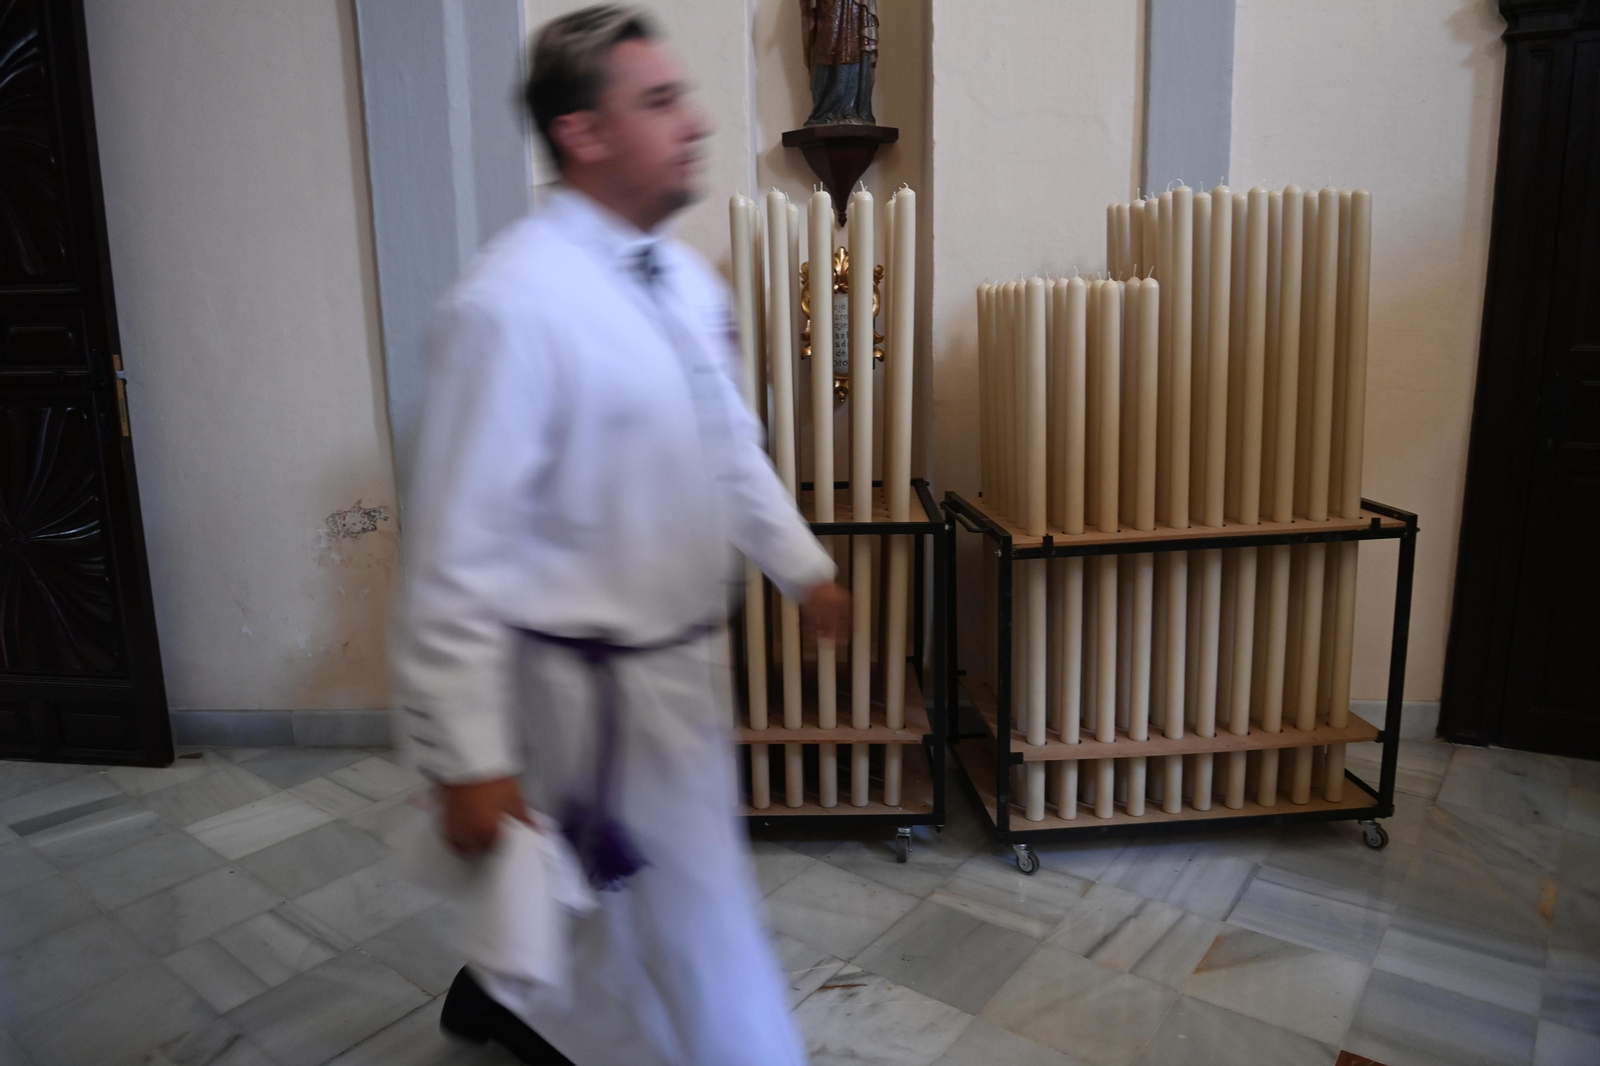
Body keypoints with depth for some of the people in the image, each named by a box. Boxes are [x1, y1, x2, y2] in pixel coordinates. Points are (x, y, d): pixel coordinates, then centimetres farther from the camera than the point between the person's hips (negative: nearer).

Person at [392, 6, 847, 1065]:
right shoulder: (512, 304, -23)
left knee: (625, 885, 27)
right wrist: (470, 760, -18)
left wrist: (804, 566, 15)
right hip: (598, 685, -8)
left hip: (686, 653, 8)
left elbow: (734, 448, 16)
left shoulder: (688, 280, 3)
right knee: (699, 921, 10)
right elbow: (461, 552, -21)